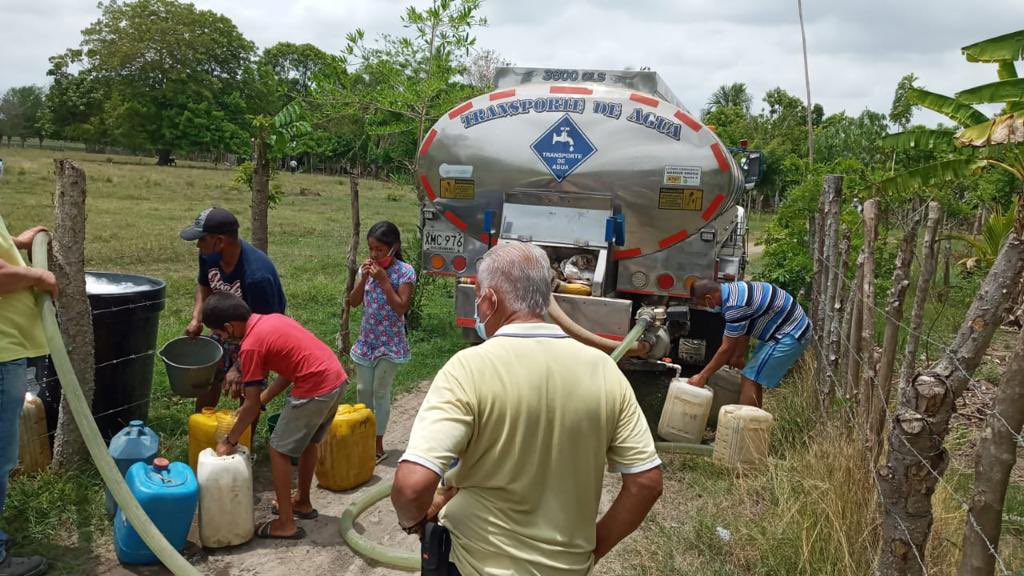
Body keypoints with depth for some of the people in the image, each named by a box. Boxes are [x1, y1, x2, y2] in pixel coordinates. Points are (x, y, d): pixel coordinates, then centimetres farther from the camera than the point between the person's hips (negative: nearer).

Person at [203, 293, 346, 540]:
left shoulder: (250, 346, -9)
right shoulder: (272, 319, 14)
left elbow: (251, 406, -4)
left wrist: (230, 441, 8)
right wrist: (261, 400, 22)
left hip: (316, 389, -9)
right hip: (337, 378, 9)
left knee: (278, 451, 6)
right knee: (307, 442, 27)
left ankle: (285, 524, 13)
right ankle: (302, 502, 42)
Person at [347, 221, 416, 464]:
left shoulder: (405, 271, -13)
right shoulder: (367, 268, 2)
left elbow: (401, 308, -20)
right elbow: (353, 302, -1)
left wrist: (383, 280, -24)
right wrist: (364, 278, -14)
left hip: (390, 343, -5)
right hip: (366, 340, 5)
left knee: (380, 392, 2)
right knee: (363, 391, 11)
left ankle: (378, 446, 14)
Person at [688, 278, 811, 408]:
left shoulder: (734, 306, -25)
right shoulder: (733, 289, 4)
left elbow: (726, 349, -18)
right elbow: (743, 332, 15)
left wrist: (702, 376, -11)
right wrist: (739, 356, 20)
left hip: (790, 335, -10)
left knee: (750, 379, -10)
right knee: (754, 379, 14)